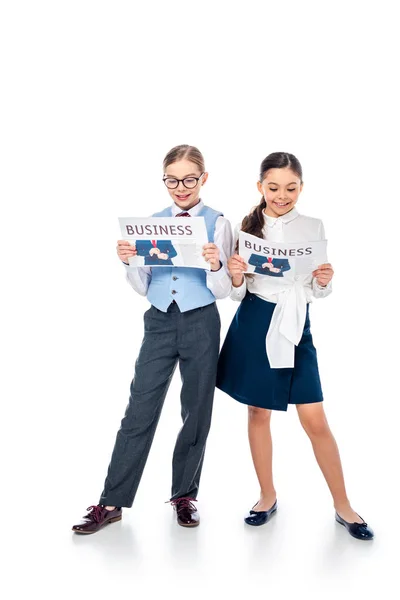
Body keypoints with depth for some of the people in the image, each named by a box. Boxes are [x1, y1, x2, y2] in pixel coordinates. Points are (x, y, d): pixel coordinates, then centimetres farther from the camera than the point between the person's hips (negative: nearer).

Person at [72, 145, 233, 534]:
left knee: (196, 413, 9)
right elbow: (143, 288, 8)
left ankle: (184, 494, 27)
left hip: (201, 323, -2)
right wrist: (128, 263, -9)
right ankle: (112, 501, 11)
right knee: (139, 410, 1)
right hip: (159, 322, 2)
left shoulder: (217, 223, -3)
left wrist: (216, 266, -24)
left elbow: (221, 291, -5)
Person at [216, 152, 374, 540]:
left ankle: (343, 506, 17)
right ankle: (268, 496, 28)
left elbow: (317, 291, 8)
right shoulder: (246, 227, 1)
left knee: (315, 421, -1)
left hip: (295, 326, 0)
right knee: (258, 413, 10)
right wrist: (235, 278, -19)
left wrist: (325, 282, -14)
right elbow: (237, 294, 2)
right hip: (254, 326, 1)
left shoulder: (314, 227, 3)